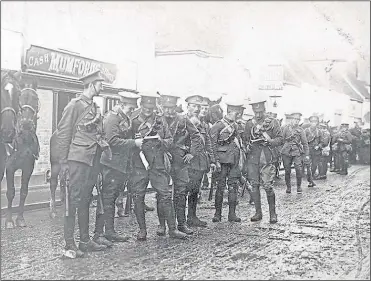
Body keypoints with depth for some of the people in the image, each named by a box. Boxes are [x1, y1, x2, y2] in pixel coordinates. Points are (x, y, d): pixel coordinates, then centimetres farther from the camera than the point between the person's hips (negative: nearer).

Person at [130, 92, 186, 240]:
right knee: (138, 197, 2)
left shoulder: (160, 120, 9)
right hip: (138, 165, -1)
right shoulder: (133, 120, 4)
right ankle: (142, 230, 15)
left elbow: (170, 140, 12)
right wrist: (135, 141, -12)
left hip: (158, 164, 1)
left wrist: (162, 142, -9)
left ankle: (172, 229, 9)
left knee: (166, 195, 0)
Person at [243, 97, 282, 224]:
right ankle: (258, 212, 16)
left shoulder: (273, 122, 5)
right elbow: (245, 140, 18)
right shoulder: (249, 124, 13)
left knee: (268, 186, -8)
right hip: (253, 158, 3)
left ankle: (273, 213, 6)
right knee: (254, 186, 5)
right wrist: (249, 143, -4)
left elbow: (280, 139, 3)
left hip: (267, 158, -3)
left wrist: (270, 140, -16)